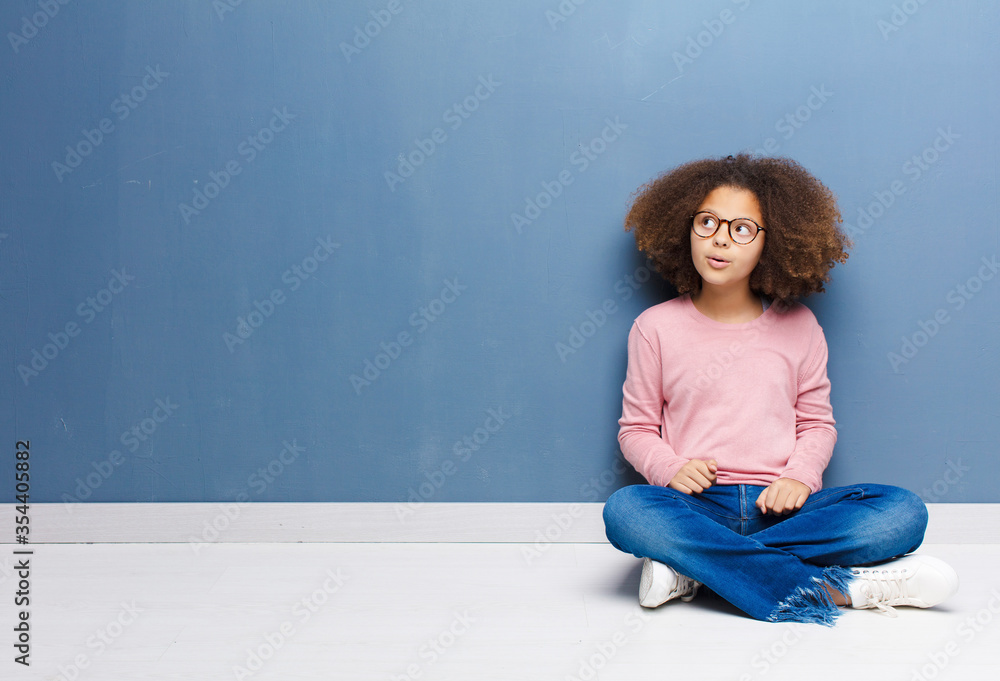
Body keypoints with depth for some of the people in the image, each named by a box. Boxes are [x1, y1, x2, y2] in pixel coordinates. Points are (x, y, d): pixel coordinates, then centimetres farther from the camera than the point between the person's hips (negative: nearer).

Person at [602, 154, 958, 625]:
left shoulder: (797, 326, 10)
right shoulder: (656, 327, 6)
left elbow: (817, 422, 14)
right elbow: (636, 428, 9)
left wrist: (800, 475, -7)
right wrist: (671, 467, -13)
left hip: (778, 504, 2)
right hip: (698, 504, -1)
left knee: (903, 511, -24)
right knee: (624, 511, -36)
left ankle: (694, 568, -27)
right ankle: (835, 585, -32)